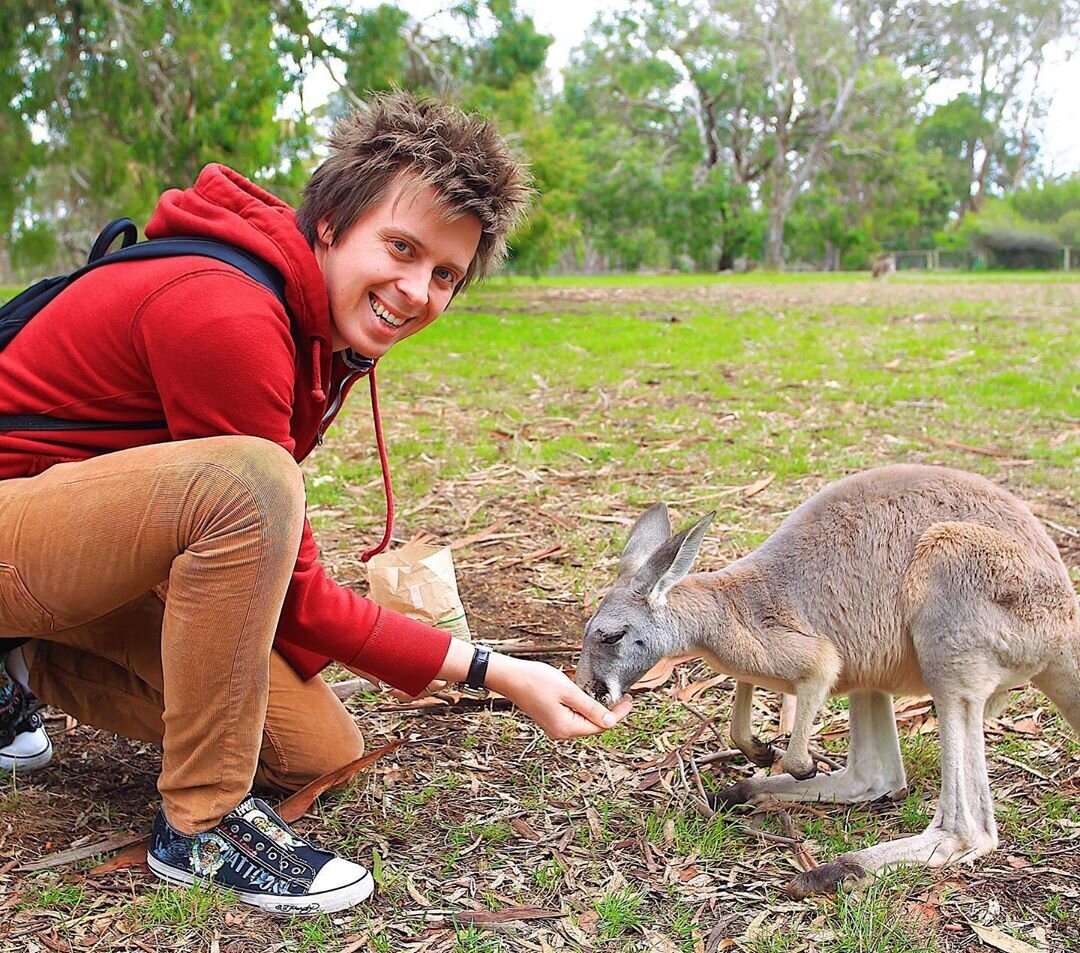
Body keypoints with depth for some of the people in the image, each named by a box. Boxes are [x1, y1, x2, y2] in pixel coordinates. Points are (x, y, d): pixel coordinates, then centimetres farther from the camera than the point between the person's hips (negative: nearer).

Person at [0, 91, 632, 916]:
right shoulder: (226, 315, -27)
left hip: (110, 557, 9)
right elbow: (289, 590, -23)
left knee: (319, 753, 0)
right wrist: (492, 672, -21)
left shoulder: (327, 328, 1)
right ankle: (202, 821, -19)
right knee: (248, 480, -35)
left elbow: (278, 573, 7)